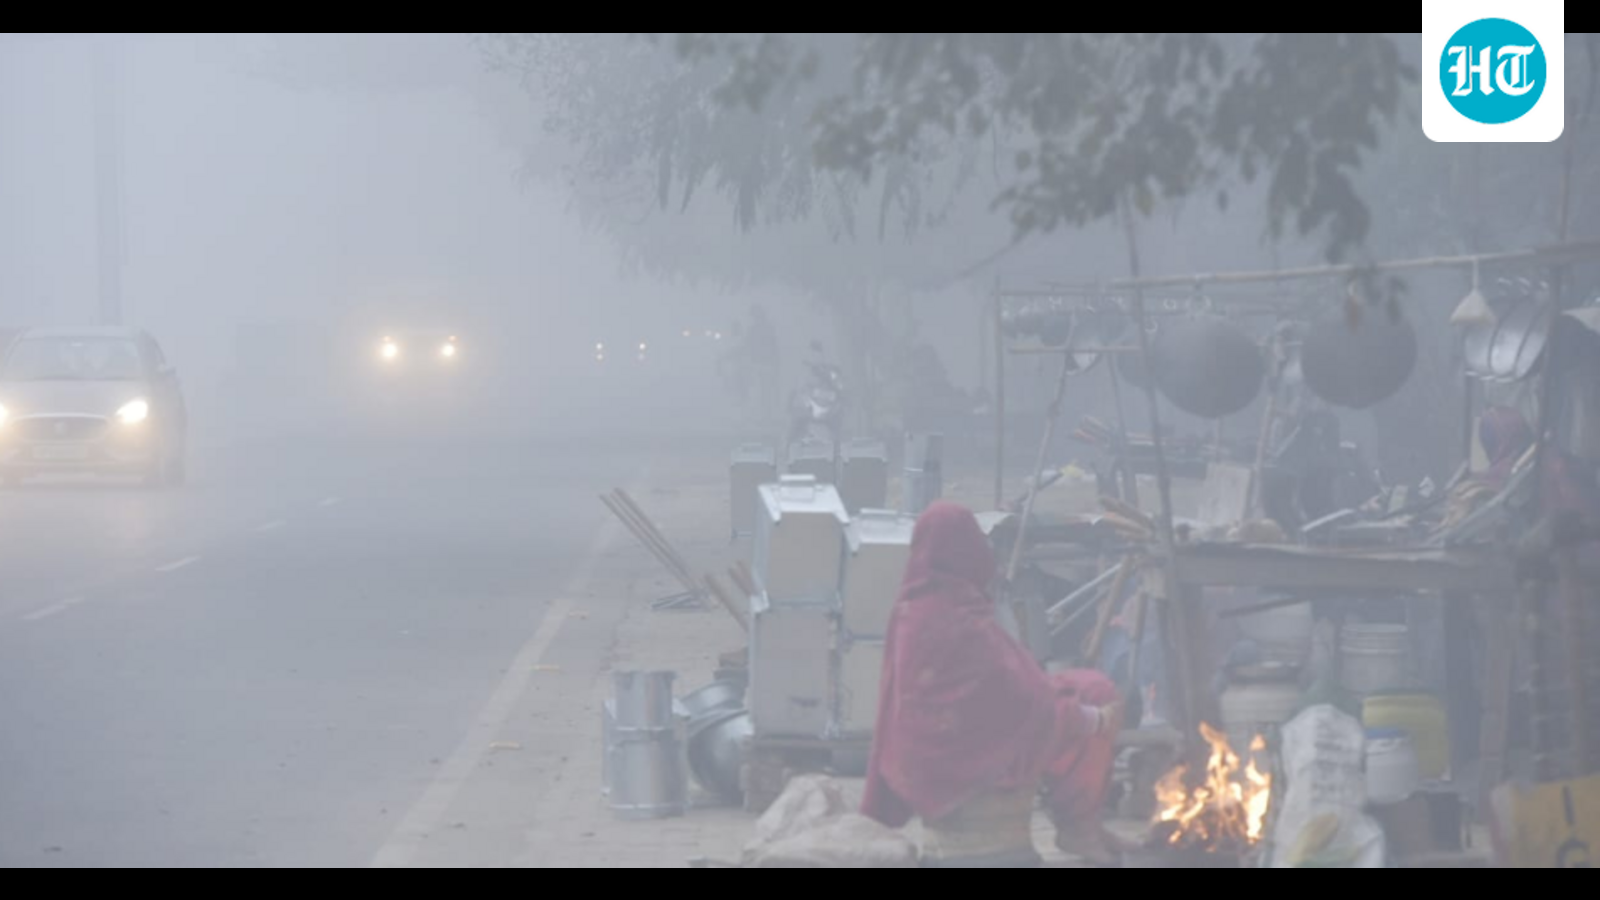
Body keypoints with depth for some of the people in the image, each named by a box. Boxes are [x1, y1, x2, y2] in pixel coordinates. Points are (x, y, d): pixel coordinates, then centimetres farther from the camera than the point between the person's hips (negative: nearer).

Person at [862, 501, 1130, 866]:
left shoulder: (912, 605, 3)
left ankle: (1077, 821, 15)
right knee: (1096, 694, -4)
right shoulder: (960, 620, -25)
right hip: (965, 753, -9)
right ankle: (1077, 824, 6)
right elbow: (1017, 699, -20)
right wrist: (1094, 719, -9)